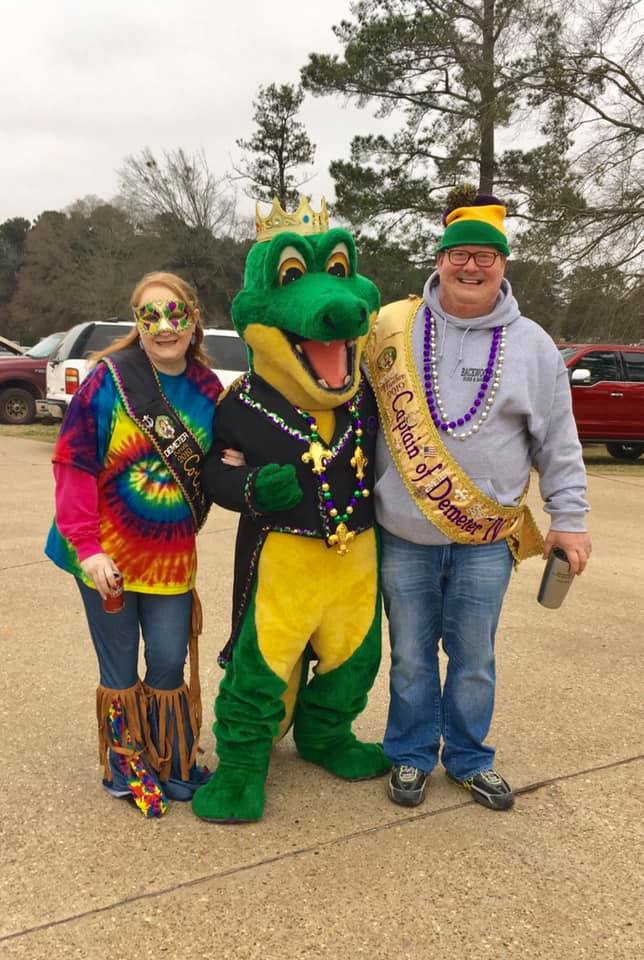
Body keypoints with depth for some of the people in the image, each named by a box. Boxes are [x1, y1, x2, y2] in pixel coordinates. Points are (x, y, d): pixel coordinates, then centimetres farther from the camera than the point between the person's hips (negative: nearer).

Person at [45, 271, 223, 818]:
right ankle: (126, 769, 31)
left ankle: (173, 766, 30)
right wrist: (88, 546, -17)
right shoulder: (110, 378, -13)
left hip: (172, 555, 3)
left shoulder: (208, 389, 0)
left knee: (169, 662, 8)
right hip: (107, 552, -3)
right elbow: (74, 465, -13)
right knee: (119, 666, 10)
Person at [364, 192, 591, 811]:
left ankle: (468, 758, 35)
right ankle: (411, 755, 34)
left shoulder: (532, 345, 0)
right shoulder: (392, 328, -2)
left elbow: (557, 443, 7)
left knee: (474, 660, 13)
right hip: (404, 538, 0)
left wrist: (569, 518, 5)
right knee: (411, 659, 13)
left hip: (487, 540, 1)